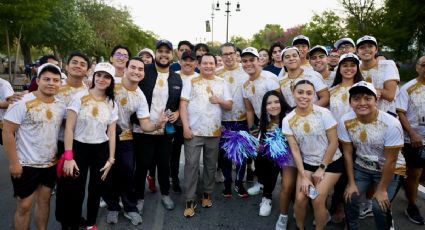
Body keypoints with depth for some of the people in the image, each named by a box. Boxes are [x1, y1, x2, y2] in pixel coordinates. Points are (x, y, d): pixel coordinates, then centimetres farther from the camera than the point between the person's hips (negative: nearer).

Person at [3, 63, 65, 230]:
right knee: (24, 206, 6)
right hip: (26, 164, -5)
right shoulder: (23, 103, -14)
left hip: (51, 164, 5)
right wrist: (13, 162, -15)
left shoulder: (61, 106, 1)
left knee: (44, 201, 16)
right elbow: (7, 132, -14)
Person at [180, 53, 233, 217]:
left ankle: (207, 193, 30)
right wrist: (185, 127, -12)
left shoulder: (221, 83, 9)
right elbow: (183, 104, -4)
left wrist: (219, 101, -13)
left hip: (214, 132, 3)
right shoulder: (191, 82, 2)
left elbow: (229, 106, 8)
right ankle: (190, 200, 9)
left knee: (211, 165, 12)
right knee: (191, 165, -1)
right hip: (194, 131, -2)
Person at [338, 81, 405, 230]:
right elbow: (347, 153, -7)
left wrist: (382, 190, -12)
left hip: (389, 170, -3)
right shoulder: (345, 121, -19)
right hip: (361, 167, 3)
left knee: (379, 206, -14)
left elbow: (390, 161, -20)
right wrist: (351, 183, -3)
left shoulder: (391, 124, -29)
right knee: (350, 198, -5)